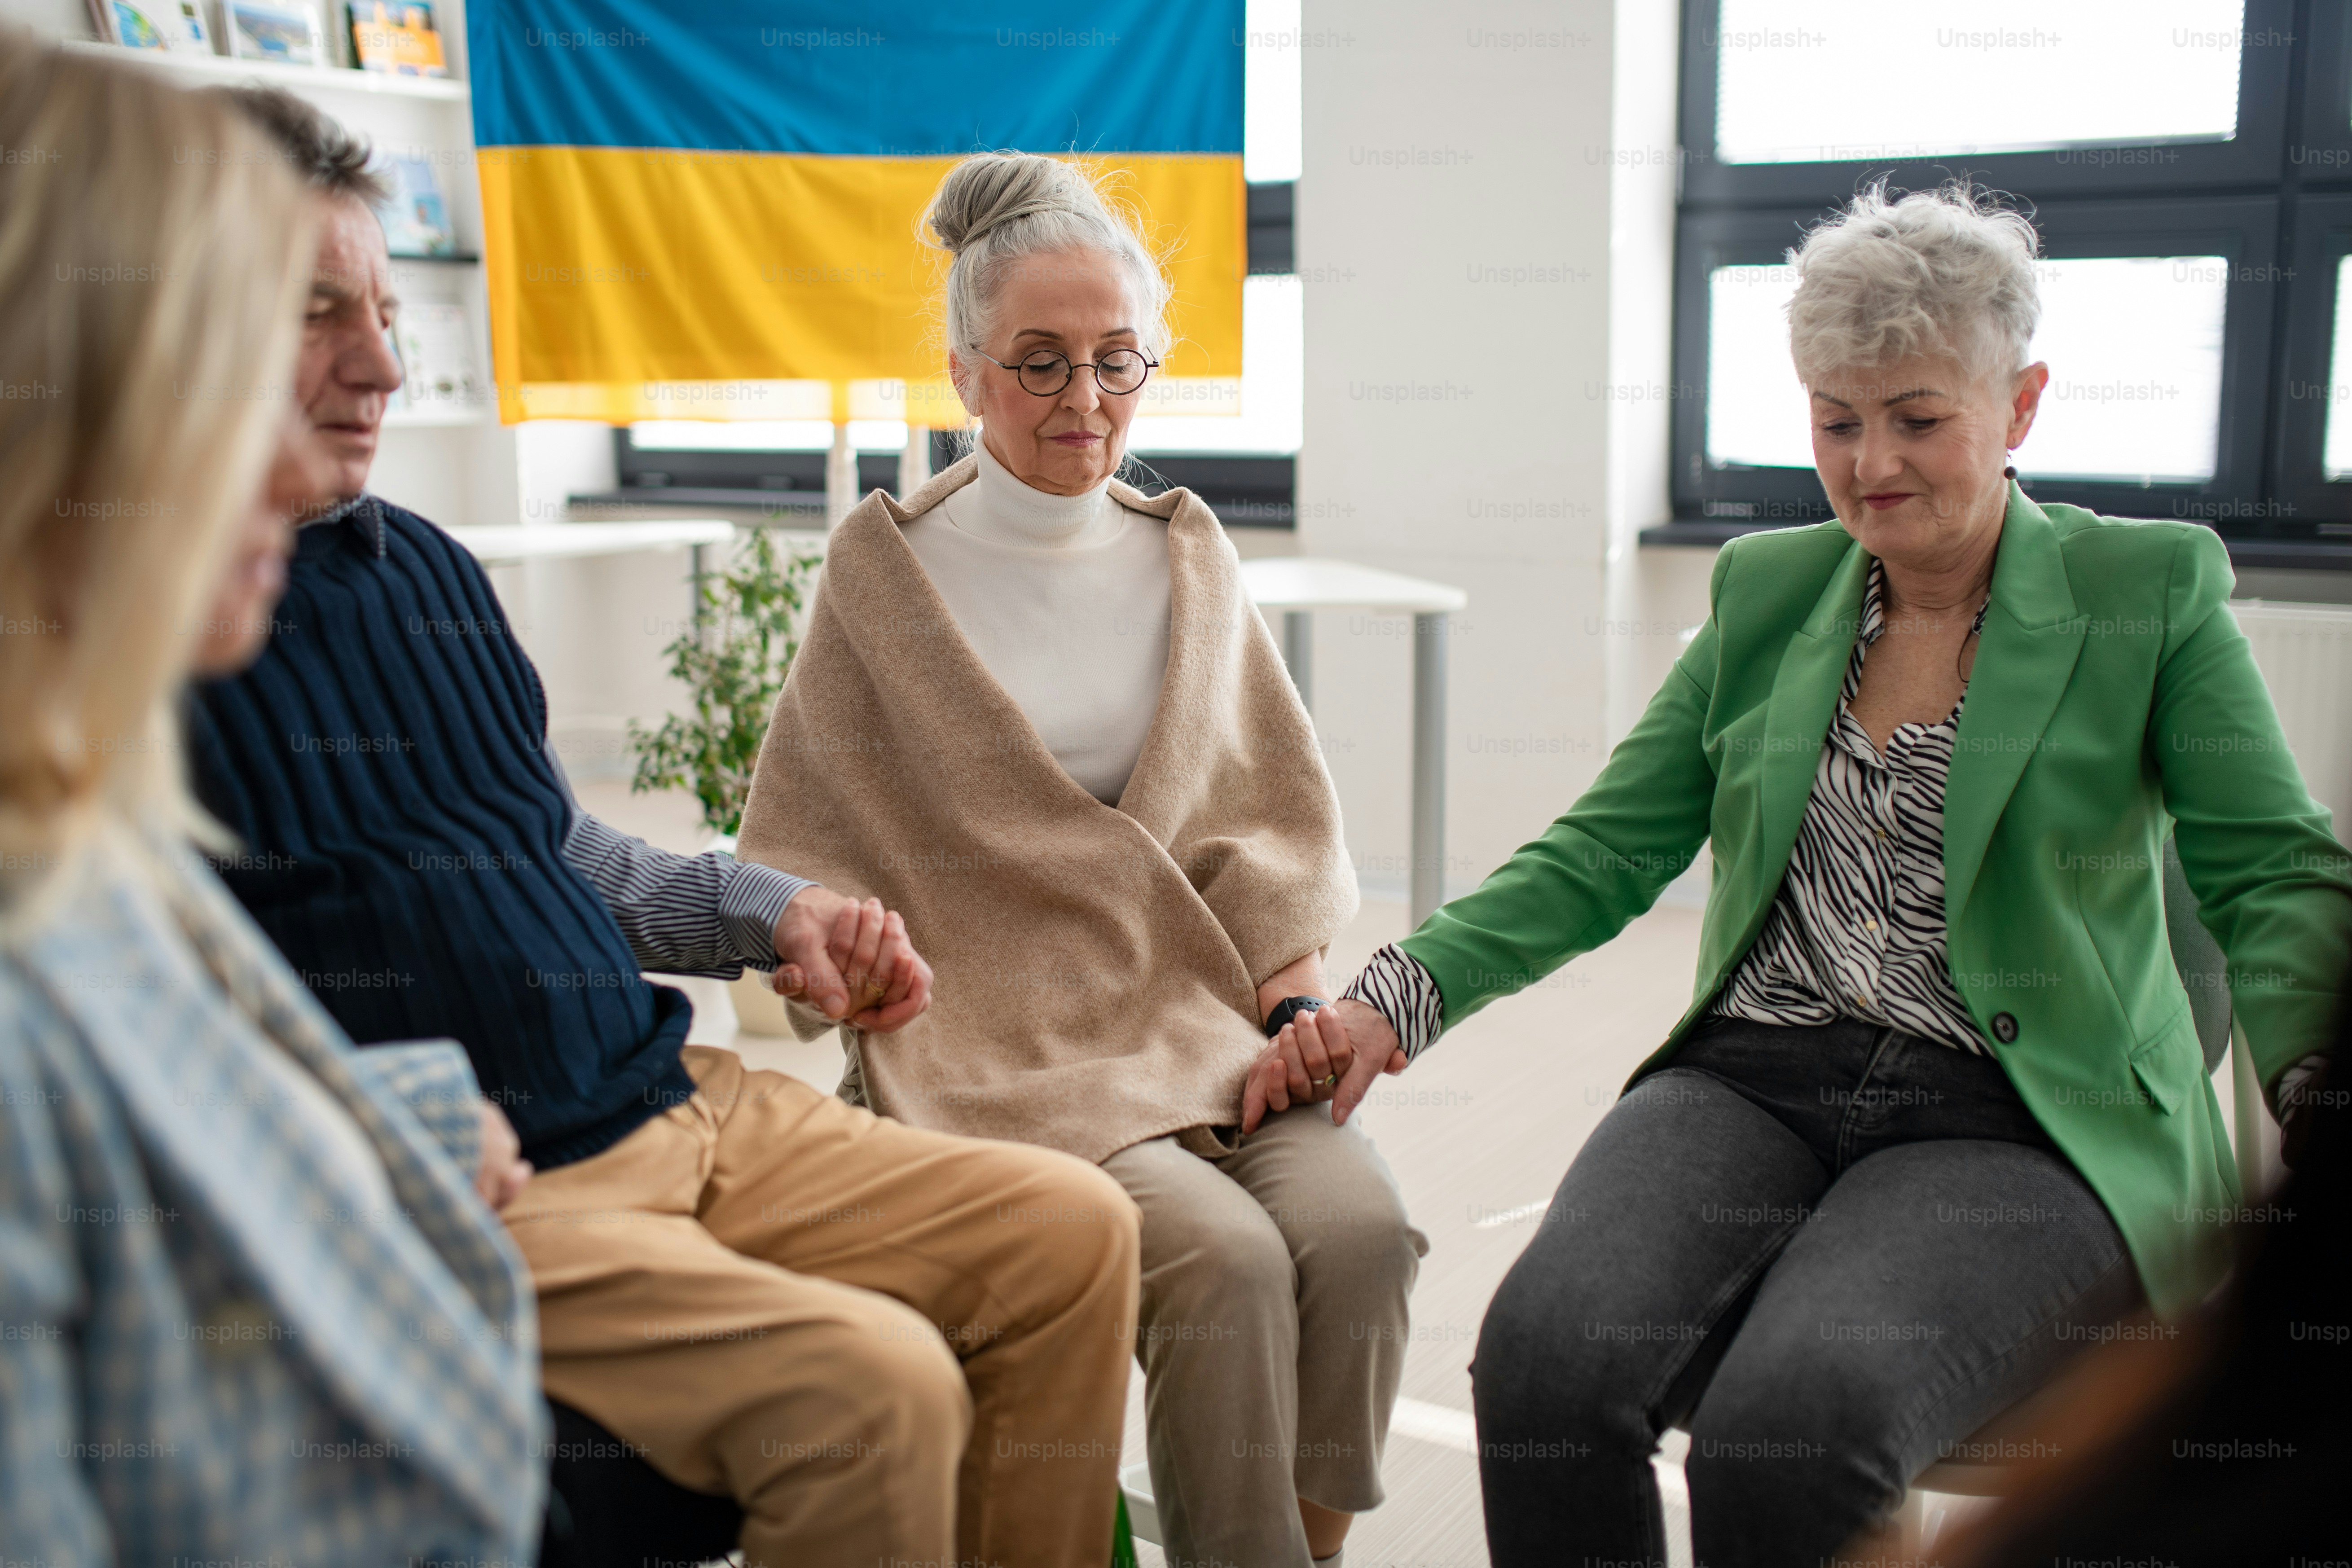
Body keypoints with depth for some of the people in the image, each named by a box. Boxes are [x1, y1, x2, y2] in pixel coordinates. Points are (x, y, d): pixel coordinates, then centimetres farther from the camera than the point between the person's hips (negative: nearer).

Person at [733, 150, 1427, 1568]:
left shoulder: (1190, 559, 14)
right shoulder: (886, 572, 3)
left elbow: (1281, 813, 16)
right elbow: (808, 855, 7)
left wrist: (1297, 981, 1)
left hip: (1205, 1016, 4)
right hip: (1005, 1045, -3)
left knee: (1361, 1230, -23)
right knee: (1226, 1261, -27)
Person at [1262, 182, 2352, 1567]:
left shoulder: (2152, 588, 6)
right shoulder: (1765, 590, 14)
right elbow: (1605, 853, 10)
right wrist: (1399, 998, -5)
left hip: (2018, 1126, -2)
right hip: (1757, 1085, 3)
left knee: (1797, 1412, -32)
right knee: (1547, 1351, -28)